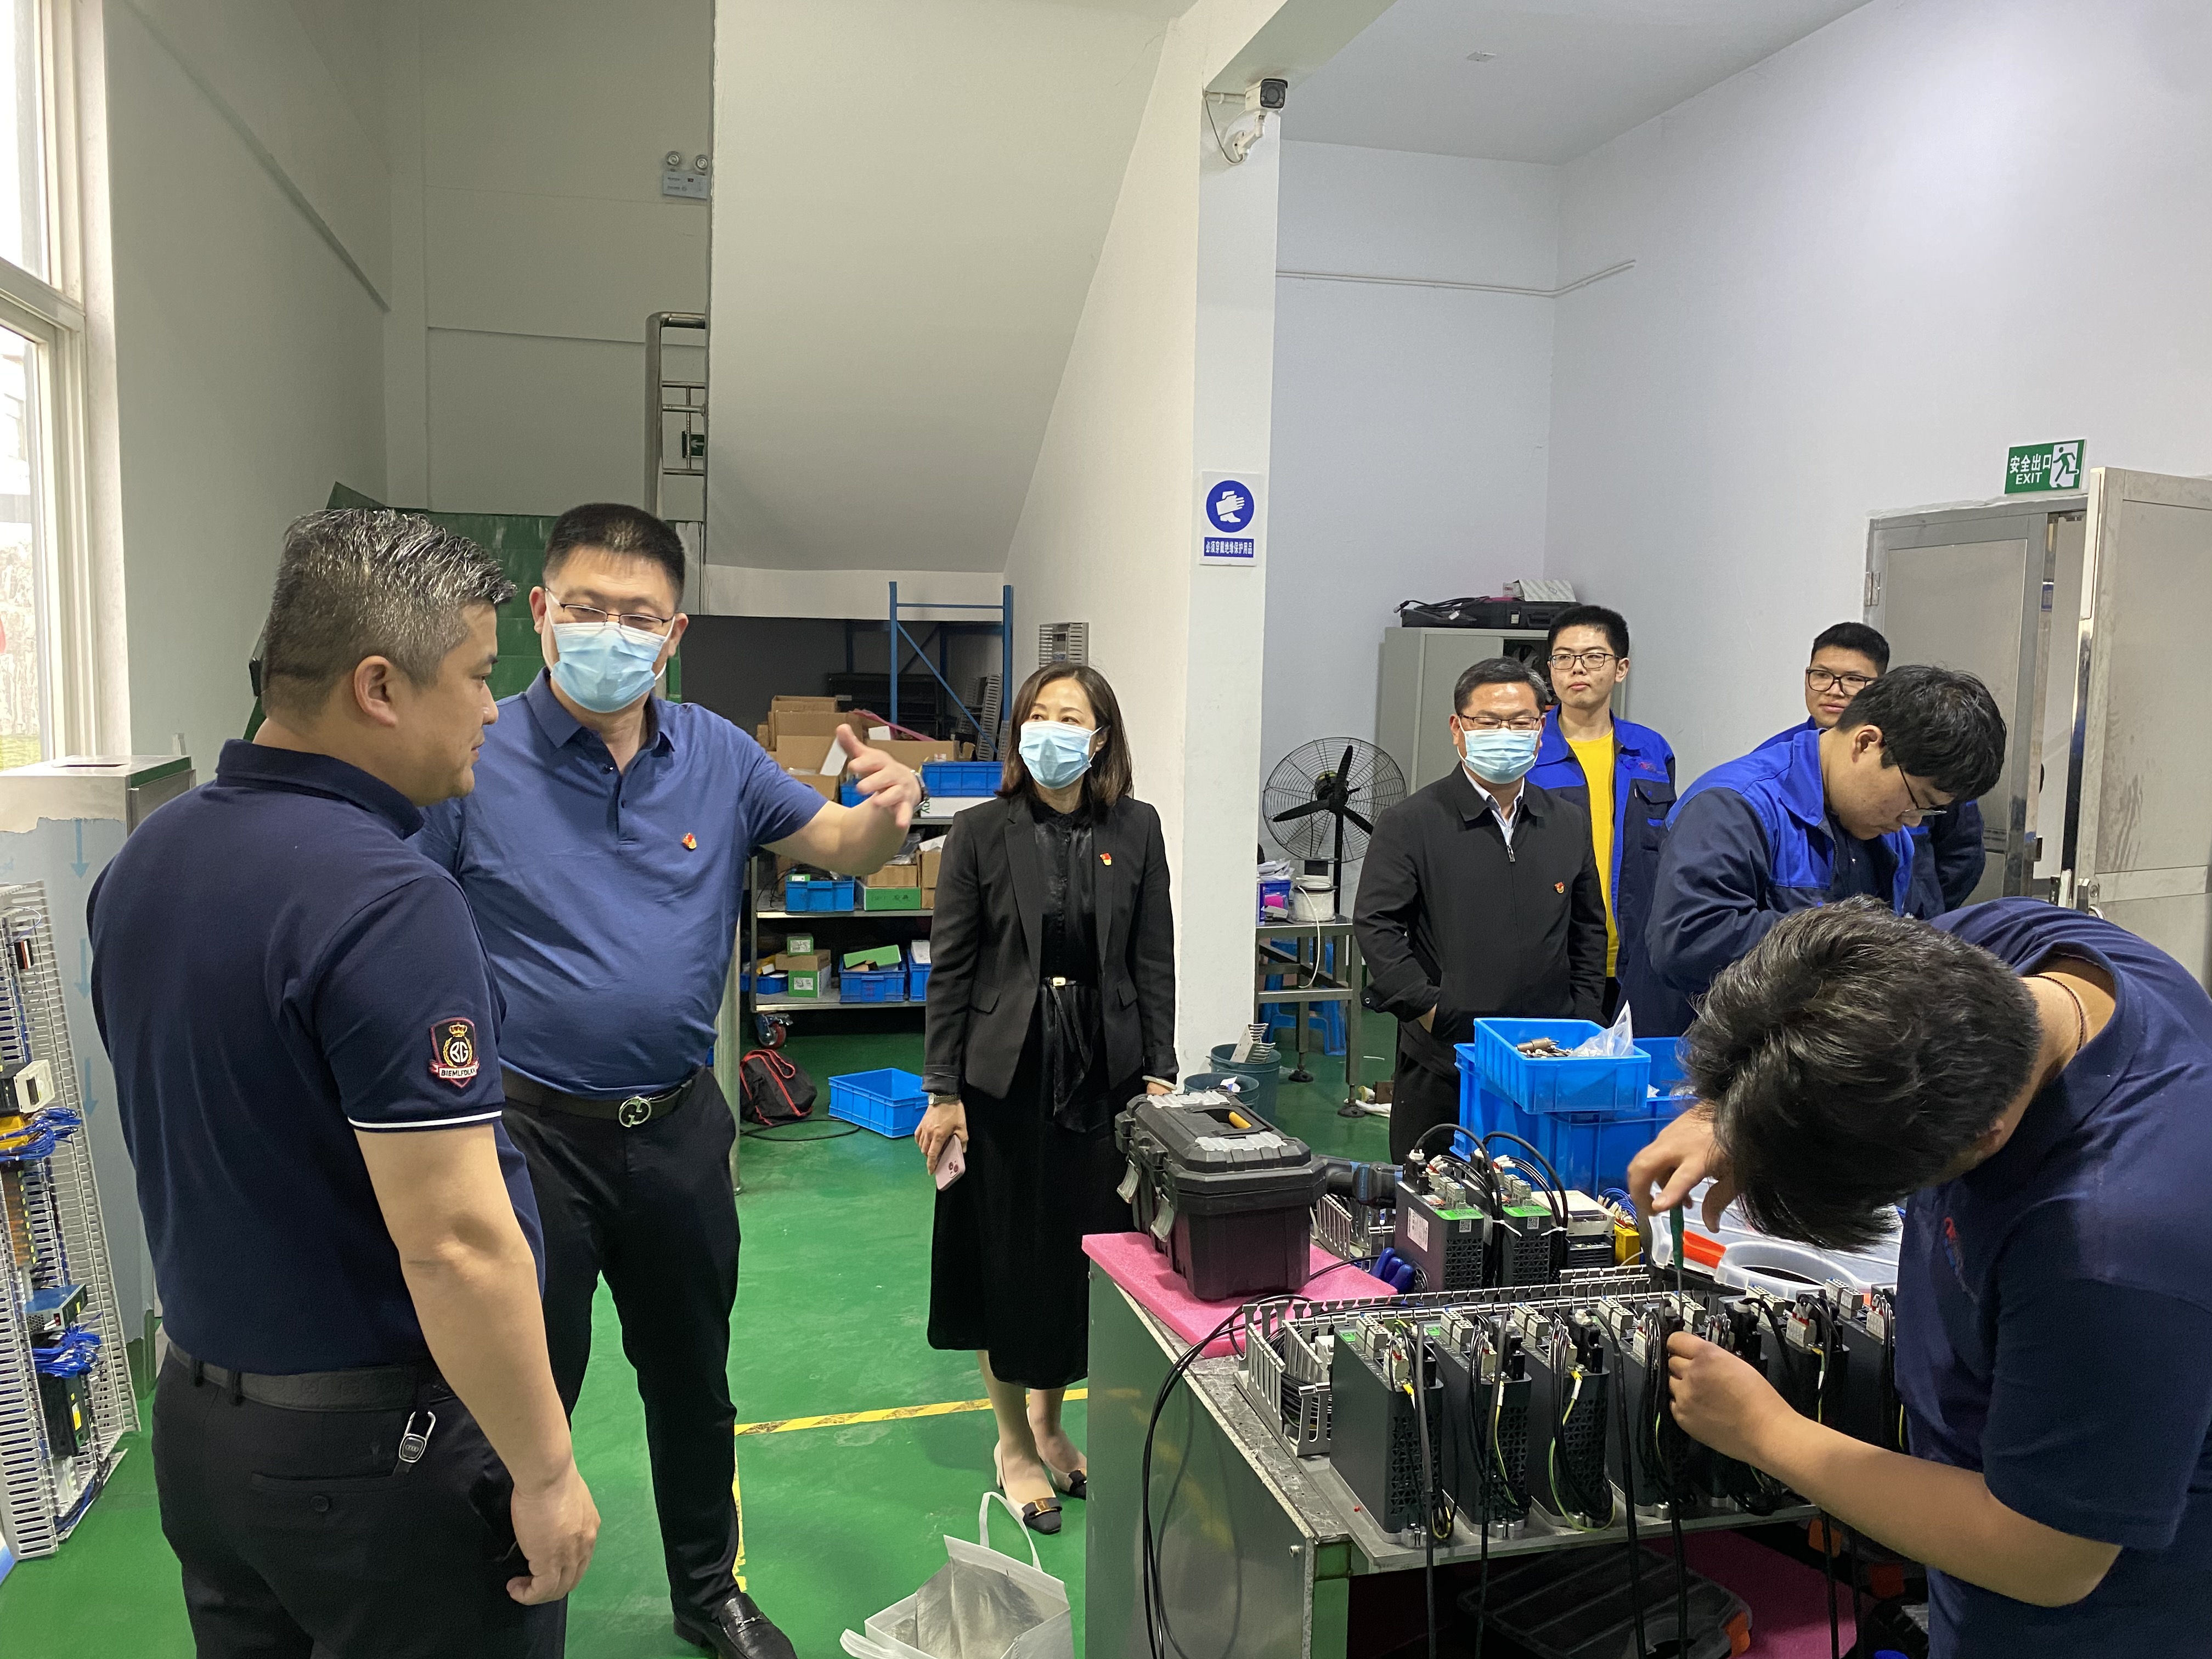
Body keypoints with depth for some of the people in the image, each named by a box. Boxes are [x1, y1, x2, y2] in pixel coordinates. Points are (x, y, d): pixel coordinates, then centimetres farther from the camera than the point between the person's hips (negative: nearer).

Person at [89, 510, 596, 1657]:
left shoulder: (142, 863, 1)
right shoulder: (386, 901, -26)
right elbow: (455, 1246, -27)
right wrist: (547, 1473, -16)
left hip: (195, 1420, 8)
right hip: (380, 1448, -7)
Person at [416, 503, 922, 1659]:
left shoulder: (716, 755, 0)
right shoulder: (474, 758, -11)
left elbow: (842, 848, 3)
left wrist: (888, 810, -20)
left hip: (678, 1122, 4)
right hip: (529, 1129, -3)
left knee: (693, 1381, 21)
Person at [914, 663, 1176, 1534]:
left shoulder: (1136, 830, 1)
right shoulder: (980, 833, -4)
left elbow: (1154, 961, 4)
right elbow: (950, 969, -4)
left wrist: (1159, 1072, -1)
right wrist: (943, 1092, -7)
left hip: (1104, 1070, 2)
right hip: (1007, 1071, -2)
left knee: (1090, 1251, 11)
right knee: (1008, 1256, 8)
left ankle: (1051, 1423, 35)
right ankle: (1013, 1444, 28)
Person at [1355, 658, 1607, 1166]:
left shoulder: (1570, 823, 12)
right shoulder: (1412, 822, -3)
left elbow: (1589, 930, 19)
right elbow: (1376, 928, -10)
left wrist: (1582, 1022, 9)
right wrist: (1432, 1012, -13)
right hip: (1441, 1065, -3)